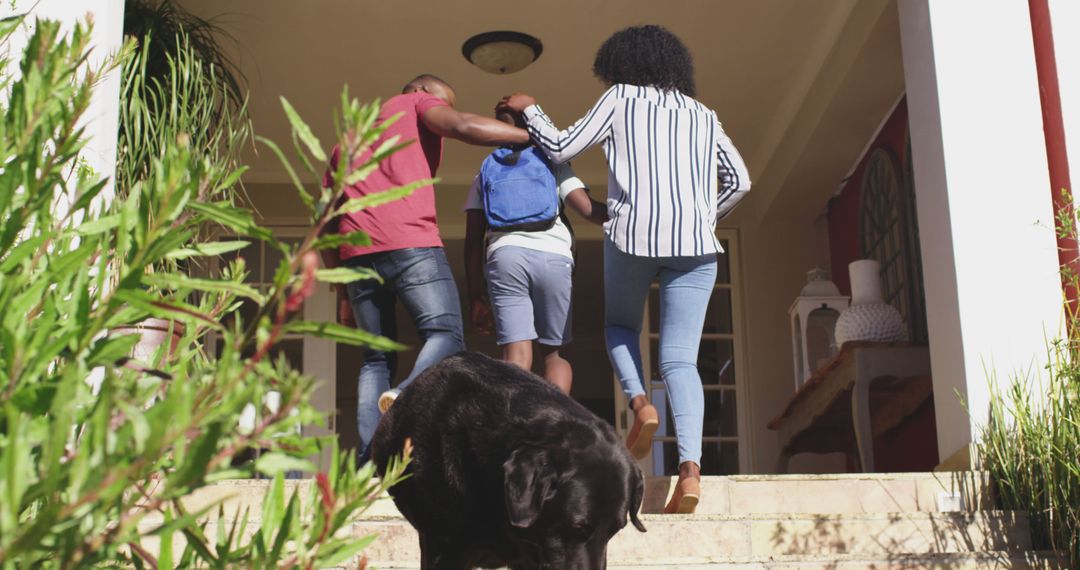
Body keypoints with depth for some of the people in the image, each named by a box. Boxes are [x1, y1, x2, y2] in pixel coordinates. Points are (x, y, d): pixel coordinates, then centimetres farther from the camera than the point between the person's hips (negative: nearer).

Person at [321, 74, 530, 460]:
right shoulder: (416, 103, 17)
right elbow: (463, 127, -7)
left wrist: (342, 291, 23)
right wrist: (532, 135, 2)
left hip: (355, 255, 6)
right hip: (410, 243, -6)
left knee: (376, 359, 9)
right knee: (446, 335, -8)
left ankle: (367, 460, -7)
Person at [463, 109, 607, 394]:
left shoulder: (485, 173, 23)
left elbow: (473, 239, 15)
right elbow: (587, 208, 4)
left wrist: (475, 294, 15)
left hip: (504, 256, 0)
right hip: (553, 256, 0)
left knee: (517, 355, -9)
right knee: (554, 353, 12)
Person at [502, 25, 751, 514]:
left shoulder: (620, 99, 11)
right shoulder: (703, 115, 22)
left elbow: (561, 149, 10)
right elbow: (739, 181, 18)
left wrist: (529, 109, 26)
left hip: (633, 232, -2)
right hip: (694, 242, 2)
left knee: (620, 326, 24)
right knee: (680, 359, 1)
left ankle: (639, 402, -4)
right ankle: (690, 466, -18)